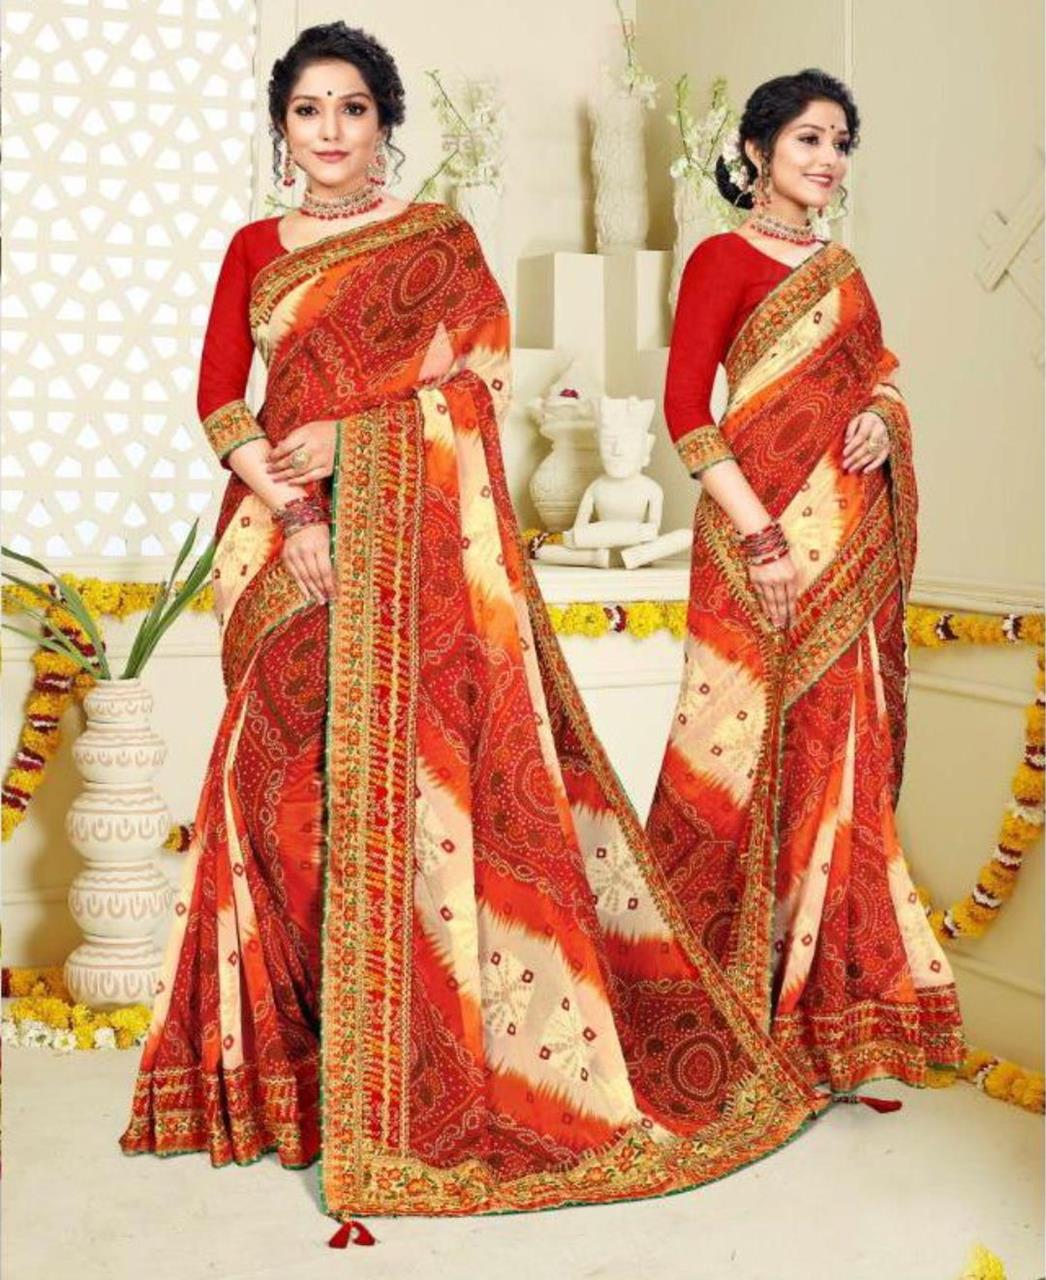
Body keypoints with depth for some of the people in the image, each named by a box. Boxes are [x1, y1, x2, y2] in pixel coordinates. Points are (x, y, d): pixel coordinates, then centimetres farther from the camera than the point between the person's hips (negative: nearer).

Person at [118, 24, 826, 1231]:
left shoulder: (436, 236, 8)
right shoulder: (254, 250, 15)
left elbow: (476, 373, -3)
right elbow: (220, 397, 5)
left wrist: (343, 436, -12)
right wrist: (286, 509, -10)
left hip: (416, 532, -3)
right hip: (294, 538, 3)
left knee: (424, 759, -7)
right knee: (291, 772, 0)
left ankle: (435, 1061, 1)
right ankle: (296, 1039, 11)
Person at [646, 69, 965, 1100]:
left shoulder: (840, 268, 18)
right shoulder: (725, 260, -4)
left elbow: (877, 371, 25)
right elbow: (684, 407, -11)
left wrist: (883, 417, 0)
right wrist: (760, 537, -17)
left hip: (850, 541, 7)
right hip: (767, 531, -7)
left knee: (838, 748, 10)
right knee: (761, 741, -4)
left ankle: (824, 990, 24)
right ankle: (737, 989, 10)